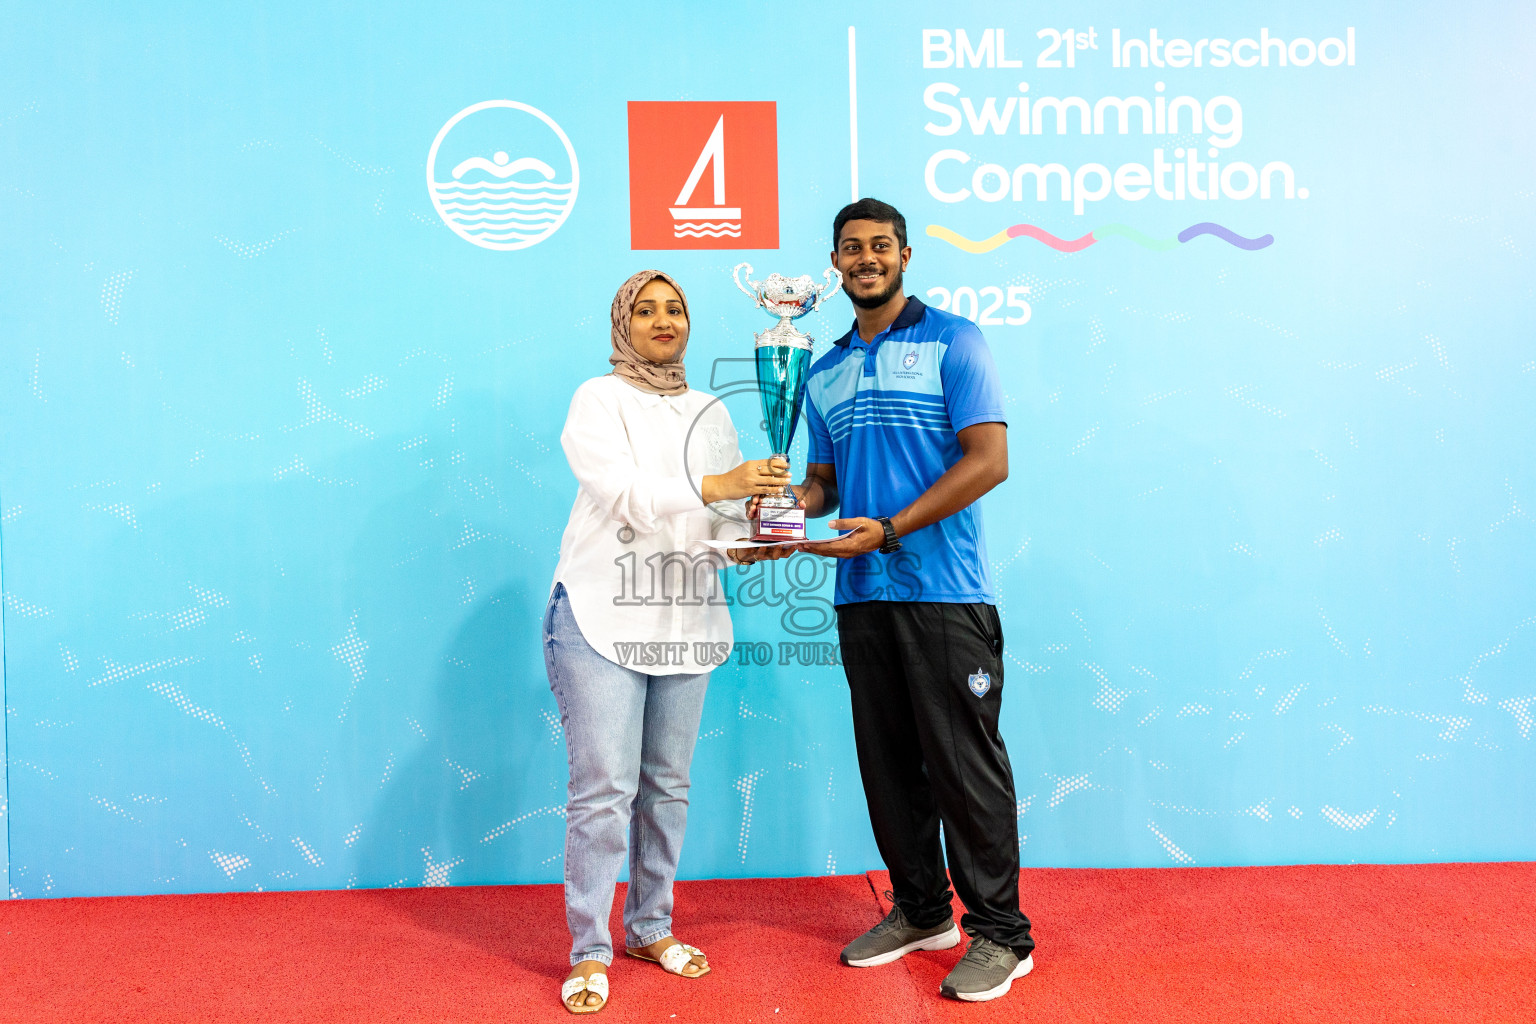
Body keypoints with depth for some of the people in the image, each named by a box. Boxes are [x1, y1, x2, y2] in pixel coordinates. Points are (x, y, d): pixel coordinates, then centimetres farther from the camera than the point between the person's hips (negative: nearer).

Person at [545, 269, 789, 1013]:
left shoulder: (710, 414, 16)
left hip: (686, 622, 5)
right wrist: (712, 486, -29)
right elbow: (623, 492, -17)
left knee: (668, 784, 11)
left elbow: (727, 518, 10)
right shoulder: (599, 399, 0)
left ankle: (650, 927, 27)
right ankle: (589, 951, 9)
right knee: (604, 787, -5)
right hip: (602, 617, -5)